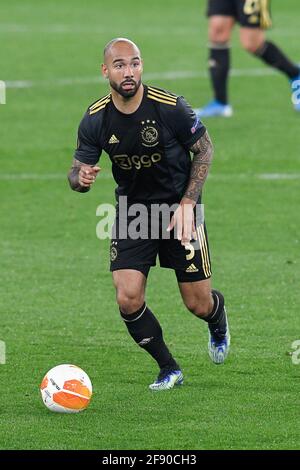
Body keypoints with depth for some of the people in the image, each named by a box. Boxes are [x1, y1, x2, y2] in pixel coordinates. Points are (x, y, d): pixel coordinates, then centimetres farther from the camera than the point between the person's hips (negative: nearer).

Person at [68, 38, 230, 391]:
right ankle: (168, 369, 8)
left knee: (199, 305, 2)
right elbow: (77, 173, -4)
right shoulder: (95, 120, -12)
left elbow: (204, 149, -5)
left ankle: (217, 316, 42)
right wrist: (81, 178, -29)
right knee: (128, 299, -14)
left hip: (178, 206, -2)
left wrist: (188, 202, -12)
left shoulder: (171, 107, -19)